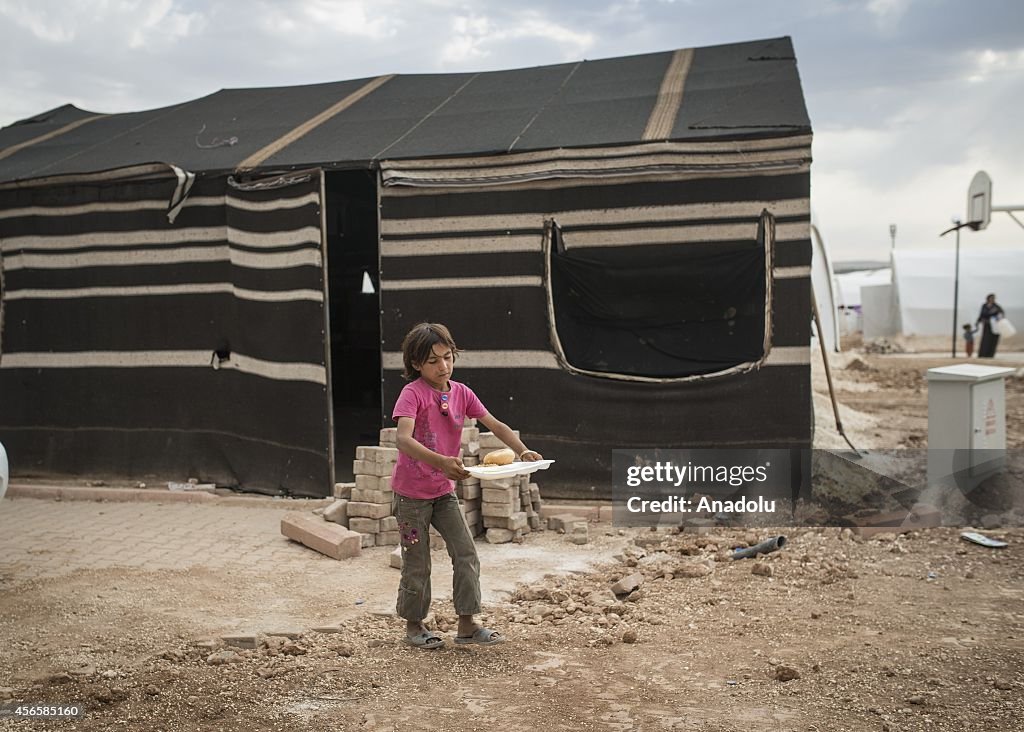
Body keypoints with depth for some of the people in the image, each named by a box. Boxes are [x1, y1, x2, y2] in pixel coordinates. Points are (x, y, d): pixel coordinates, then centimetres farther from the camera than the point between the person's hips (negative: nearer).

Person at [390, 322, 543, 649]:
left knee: (466, 553, -2)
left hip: (444, 490, 5)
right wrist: (441, 462, -46)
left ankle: (467, 624, 8)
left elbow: (495, 425, -3)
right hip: (411, 491, -5)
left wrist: (523, 451, -21)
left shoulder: (461, 392, 0)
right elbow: (404, 440, -32)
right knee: (417, 564, 6)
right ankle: (413, 625, 24)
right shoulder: (412, 393, -17)